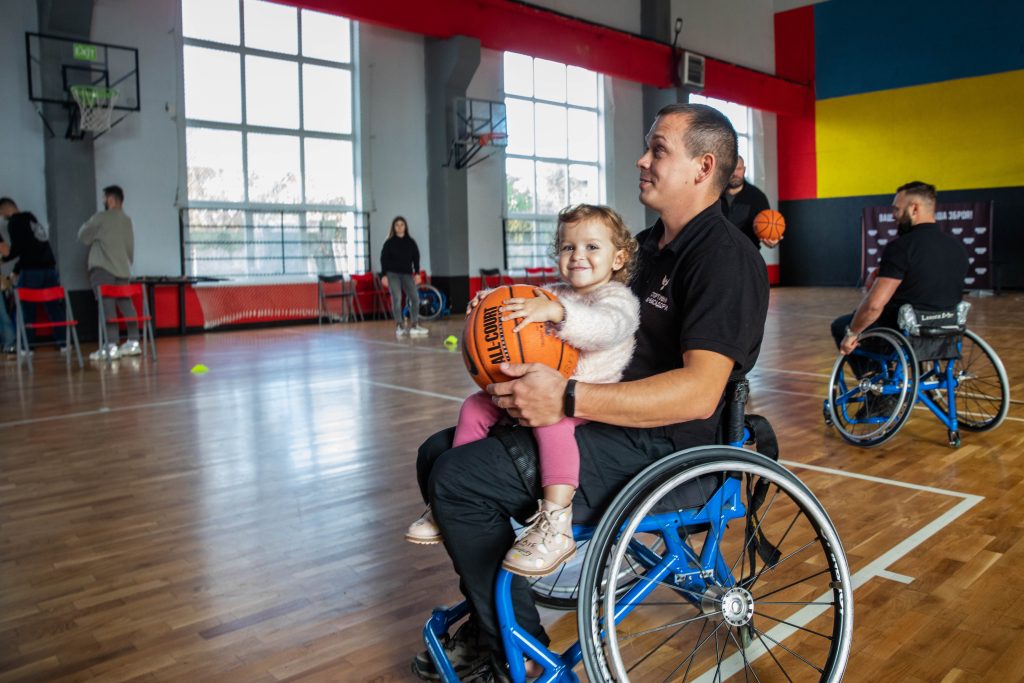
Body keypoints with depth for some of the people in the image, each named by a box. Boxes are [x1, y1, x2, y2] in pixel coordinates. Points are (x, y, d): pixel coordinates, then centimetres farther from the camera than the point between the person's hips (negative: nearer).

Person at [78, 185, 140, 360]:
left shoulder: (100, 217, -4)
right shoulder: (127, 220, 15)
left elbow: (83, 236, 3)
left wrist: (87, 225, 23)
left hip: (102, 268, -7)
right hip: (122, 268, 7)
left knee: (107, 306, -13)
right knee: (126, 304, 11)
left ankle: (111, 346, -20)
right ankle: (133, 342, 13)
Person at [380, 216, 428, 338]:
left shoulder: (411, 242, 9)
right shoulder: (389, 242, 2)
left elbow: (416, 258, 11)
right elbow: (384, 259, 1)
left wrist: (417, 273, 3)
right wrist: (384, 275, -6)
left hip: (407, 274, 3)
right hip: (393, 274, -3)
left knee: (415, 298, -5)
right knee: (396, 299, -11)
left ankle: (414, 325, 3)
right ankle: (400, 326, -6)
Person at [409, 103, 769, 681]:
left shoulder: (724, 257, -14)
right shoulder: (648, 244, 17)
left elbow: (699, 393, -26)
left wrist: (569, 399, -32)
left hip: (658, 445, -10)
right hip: (608, 419, 10)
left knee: (458, 479, -20)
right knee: (439, 453, 6)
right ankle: (489, 621, 17)